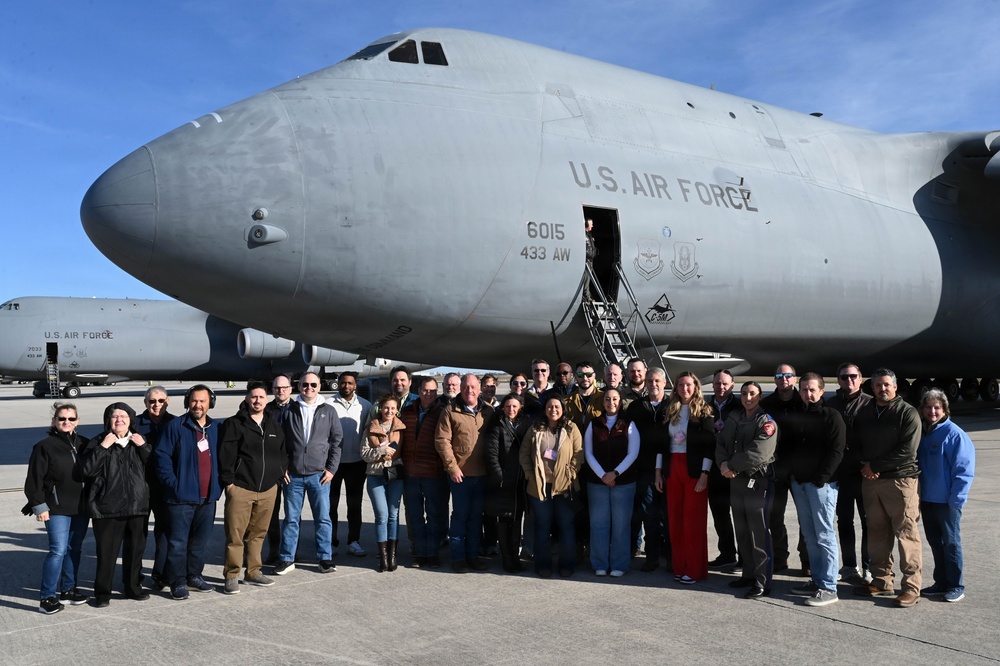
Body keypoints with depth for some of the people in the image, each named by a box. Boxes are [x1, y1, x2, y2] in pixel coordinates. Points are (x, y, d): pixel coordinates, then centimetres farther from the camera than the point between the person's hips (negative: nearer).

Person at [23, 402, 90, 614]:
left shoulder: (84, 444, 7)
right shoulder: (45, 446, -6)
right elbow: (35, 478, -6)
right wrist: (39, 505, -10)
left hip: (81, 507, 5)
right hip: (57, 508, -5)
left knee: (74, 549, 12)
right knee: (58, 550, -9)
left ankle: (68, 589, 24)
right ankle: (47, 597, -1)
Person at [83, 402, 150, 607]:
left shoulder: (138, 441, 11)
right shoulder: (99, 442, 1)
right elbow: (87, 470, -12)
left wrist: (143, 447, -8)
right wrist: (103, 447, -18)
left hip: (137, 505, 4)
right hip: (108, 507, -3)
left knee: (136, 549, 12)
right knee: (107, 552, 0)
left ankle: (133, 587, 27)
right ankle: (102, 593, 14)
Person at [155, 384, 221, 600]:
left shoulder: (215, 428, 9)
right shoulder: (176, 426, -7)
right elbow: (162, 456, -9)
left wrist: (218, 485, 6)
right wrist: (173, 484, -14)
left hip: (207, 496, 5)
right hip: (182, 496, -5)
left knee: (201, 540, 14)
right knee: (178, 542, 0)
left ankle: (194, 576, 27)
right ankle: (177, 582, 11)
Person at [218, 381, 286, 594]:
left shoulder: (274, 425, 13)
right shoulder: (234, 424, -3)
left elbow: (282, 453, 19)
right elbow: (225, 454, -7)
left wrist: (278, 476, 9)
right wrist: (228, 481, -11)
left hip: (268, 489, 5)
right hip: (240, 488, -5)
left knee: (258, 533, 12)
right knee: (235, 535, -3)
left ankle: (253, 572, 24)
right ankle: (231, 576, 7)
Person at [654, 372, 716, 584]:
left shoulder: (703, 412, -3)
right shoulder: (669, 411, 10)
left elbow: (709, 446, -8)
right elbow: (662, 442, 11)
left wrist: (704, 474, -15)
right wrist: (658, 471, 7)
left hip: (694, 469, -5)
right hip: (672, 468, 5)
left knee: (693, 520, -2)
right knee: (674, 520, 7)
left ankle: (695, 569, 6)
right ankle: (679, 566, 16)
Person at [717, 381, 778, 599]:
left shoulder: (766, 422, -9)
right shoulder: (733, 419, 13)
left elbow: (757, 453, -20)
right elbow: (721, 443, 9)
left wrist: (731, 465, -12)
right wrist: (723, 463, -10)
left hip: (758, 482, -7)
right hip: (736, 481, 7)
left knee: (759, 533, -4)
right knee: (742, 532, 14)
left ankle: (762, 582, 2)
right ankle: (749, 574, 26)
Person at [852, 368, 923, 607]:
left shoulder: (907, 413, -5)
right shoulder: (864, 413, 12)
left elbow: (907, 451, -13)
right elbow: (857, 444, 15)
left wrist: (874, 466, -11)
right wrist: (865, 467, -4)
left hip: (900, 480, -6)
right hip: (870, 480, 6)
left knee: (906, 534, -3)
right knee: (877, 533, 11)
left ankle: (911, 586, 4)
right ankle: (881, 581, 20)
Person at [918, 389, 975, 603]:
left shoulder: (954, 434, -12)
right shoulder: (922, 433, 7)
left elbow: (964, 470, -14)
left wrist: (955, 500, -16)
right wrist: (918, 497, 11)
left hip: (947, 501, -6)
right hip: (927, 499, 6)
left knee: (951, 543, 5)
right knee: (935, 543, 14)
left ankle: (956, 586, 17)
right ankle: (941, 583, 25)